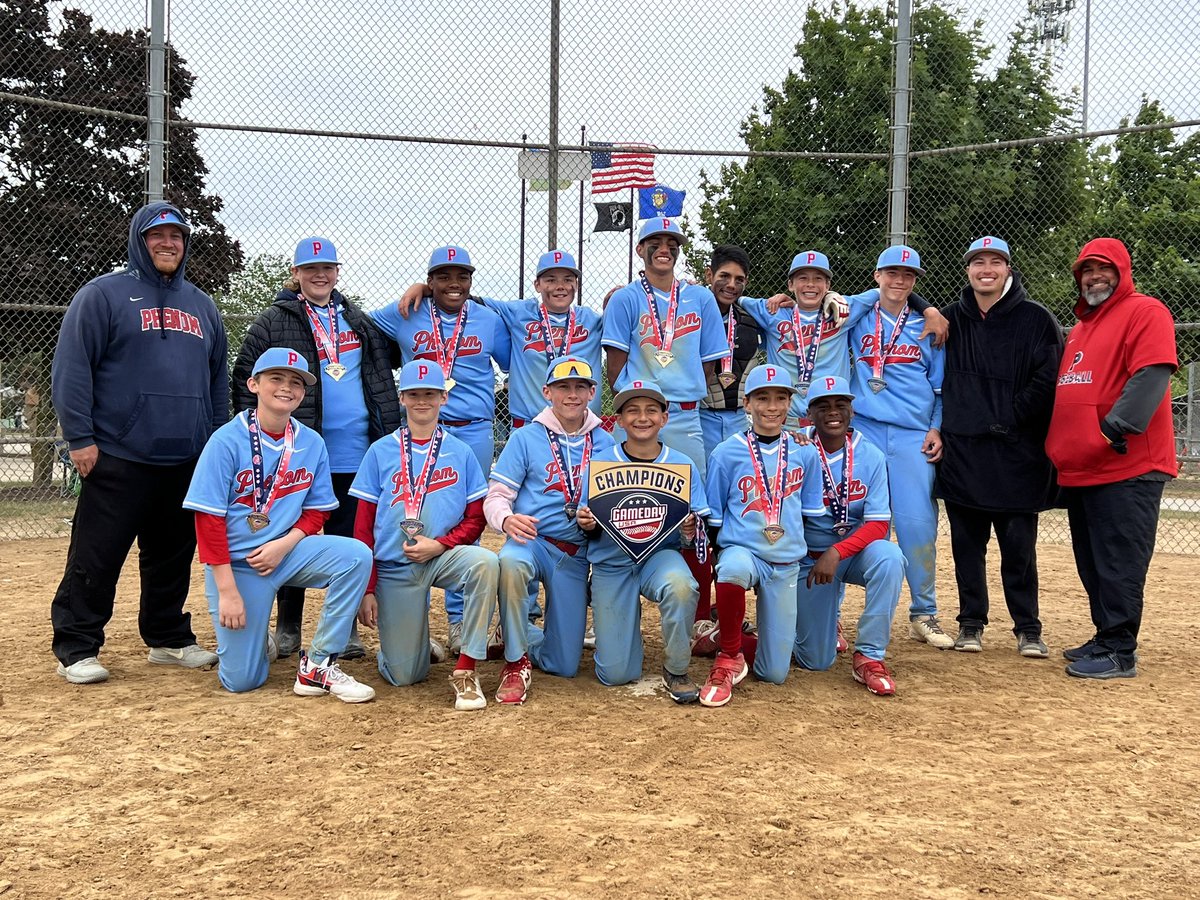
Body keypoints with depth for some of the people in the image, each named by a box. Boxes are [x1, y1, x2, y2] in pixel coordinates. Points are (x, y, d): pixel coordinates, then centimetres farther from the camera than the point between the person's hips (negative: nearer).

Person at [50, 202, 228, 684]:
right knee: (96, 556, -2)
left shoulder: (201, 306, 17)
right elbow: (71, 368, -7)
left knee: (173, 555, 13)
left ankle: (169, 638, 25)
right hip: (119, 458, -5)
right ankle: (76, 649, 8)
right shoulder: (104, 294, -1)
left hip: (187, 460, 6)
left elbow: (218, 379, 21)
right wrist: (79, 438, -12)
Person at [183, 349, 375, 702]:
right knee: (241, 681, -6)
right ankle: (255, 636, 32)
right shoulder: (227, 441, -13)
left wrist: (284, 544, -15)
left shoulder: (312, 444, -1)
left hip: (288, 550, 3)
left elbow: (316, 511, 6)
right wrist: (227, 591, -17)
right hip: (237, 562, -3)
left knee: (356, 555, -25)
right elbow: (208, 519, -13)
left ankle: (318, 665, -14)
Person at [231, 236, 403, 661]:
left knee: (349, 542, 8)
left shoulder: (358, 320, 14)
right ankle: (287, 627, 19)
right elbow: (245, 380, -1)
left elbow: (391, 355, 28)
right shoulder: (272, 322, 1)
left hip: (353, 456, 3)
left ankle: (345, 629, 17)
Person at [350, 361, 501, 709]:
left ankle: (466, 669, -24)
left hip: (444, 557, 0)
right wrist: (367, 590, -2)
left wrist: (439, 545, -15)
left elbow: (475, 519, 4)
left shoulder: (461, 453, 5)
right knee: (404, 676, -3)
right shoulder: (381, 452, 4)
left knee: (485, 562, -35)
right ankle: (411, 638, 33)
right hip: (393, 567, 0)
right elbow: (363, 526, 3)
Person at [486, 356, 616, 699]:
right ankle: (516, 661, -20)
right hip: (531, 542, -2)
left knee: (564, 666, 0)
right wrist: (507, 519, -27)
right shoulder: (526, 438, 0)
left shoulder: (605, 444, 7)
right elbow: (496, 496, -4)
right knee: (511, 562, -41)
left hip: (576, 556, 2)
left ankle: (523, 633, 34)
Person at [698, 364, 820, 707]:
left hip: (786, 563, 2)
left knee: (774, 673, -2)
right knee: (734, 567, -42)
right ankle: (729, 658, -18)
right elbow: (712, 518, 4)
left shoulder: (804, 453, 6)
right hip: (741, 549, -2)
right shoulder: (727, 453, -2)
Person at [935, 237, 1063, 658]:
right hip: (962, 451, 3)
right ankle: (971, 623, 19)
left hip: (1016, 453, -3)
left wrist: (1008, 419, -11)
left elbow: (1048, 382, -7)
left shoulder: (1036, 319, 1)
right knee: (966, 543, 8)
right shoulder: (952, 318, 12)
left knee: (1019, 545, 1)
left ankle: (1028, 628, 13)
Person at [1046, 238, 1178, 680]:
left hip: (1127, 467, -9)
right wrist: (1059, 449, 18)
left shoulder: (1145, 312, -4)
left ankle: (1119, 653, -2)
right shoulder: (1078, 329, 23)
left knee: (1118, 564, -7)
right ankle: (1106, 639, 24)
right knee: (1092, 564, 14)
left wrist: (1116, 428, -23)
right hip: (1079, 469, 9)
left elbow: (1152, 375, -18)